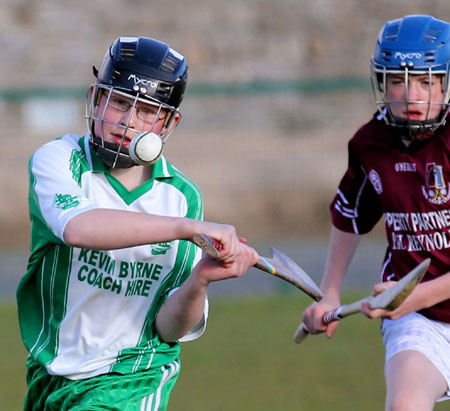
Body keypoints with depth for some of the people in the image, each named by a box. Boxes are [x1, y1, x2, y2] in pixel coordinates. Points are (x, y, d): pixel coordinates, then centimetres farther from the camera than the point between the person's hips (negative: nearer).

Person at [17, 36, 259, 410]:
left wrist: (199, 281, -24)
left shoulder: (183, 197, -2)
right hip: (49, 379, 1)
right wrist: (190, 228, -37)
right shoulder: (58, 159, -7)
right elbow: (77, 226, -32)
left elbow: (171, 329, -3)